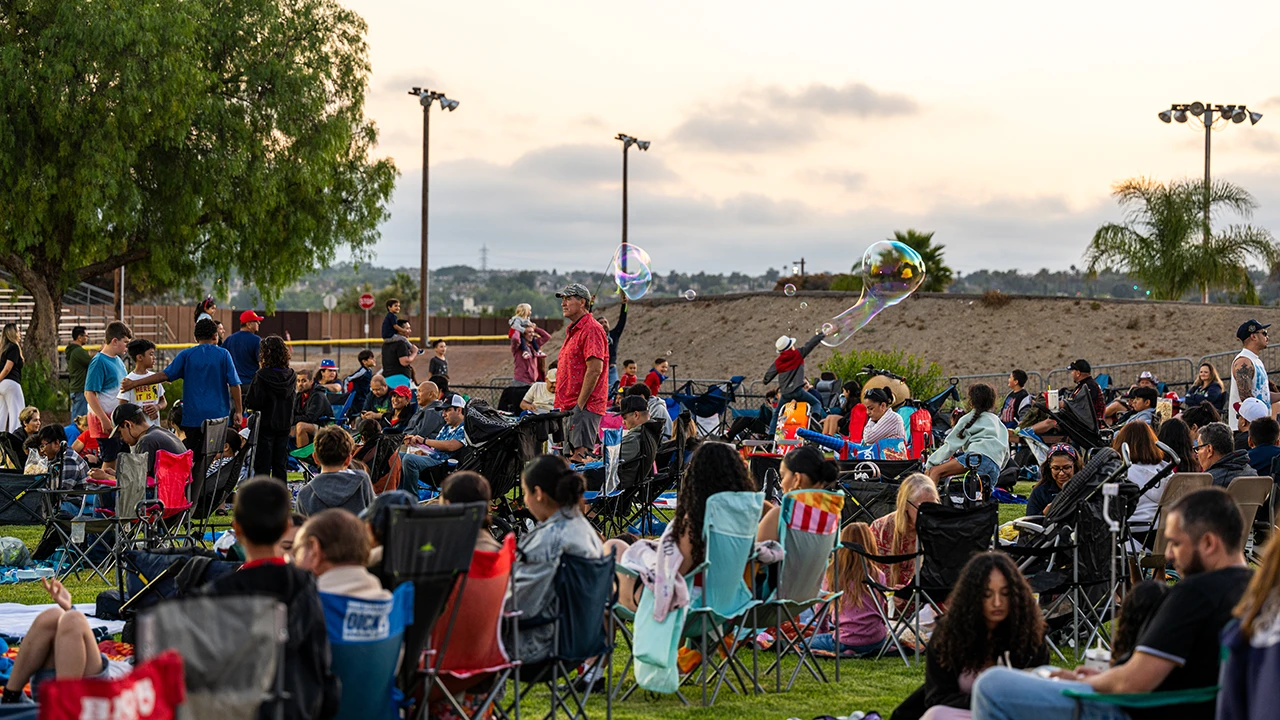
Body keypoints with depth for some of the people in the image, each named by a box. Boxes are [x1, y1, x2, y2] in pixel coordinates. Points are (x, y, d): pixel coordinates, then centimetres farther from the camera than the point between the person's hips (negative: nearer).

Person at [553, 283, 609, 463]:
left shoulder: (591, 329, -11)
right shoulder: (573, 330, 21)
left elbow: (595, 370, -19)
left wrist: (579, 405, -20)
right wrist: (563, 406, 17)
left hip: (585, 406, -10)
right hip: (569, 405, 10)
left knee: (580, 456, -15)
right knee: (570, 458, 10)